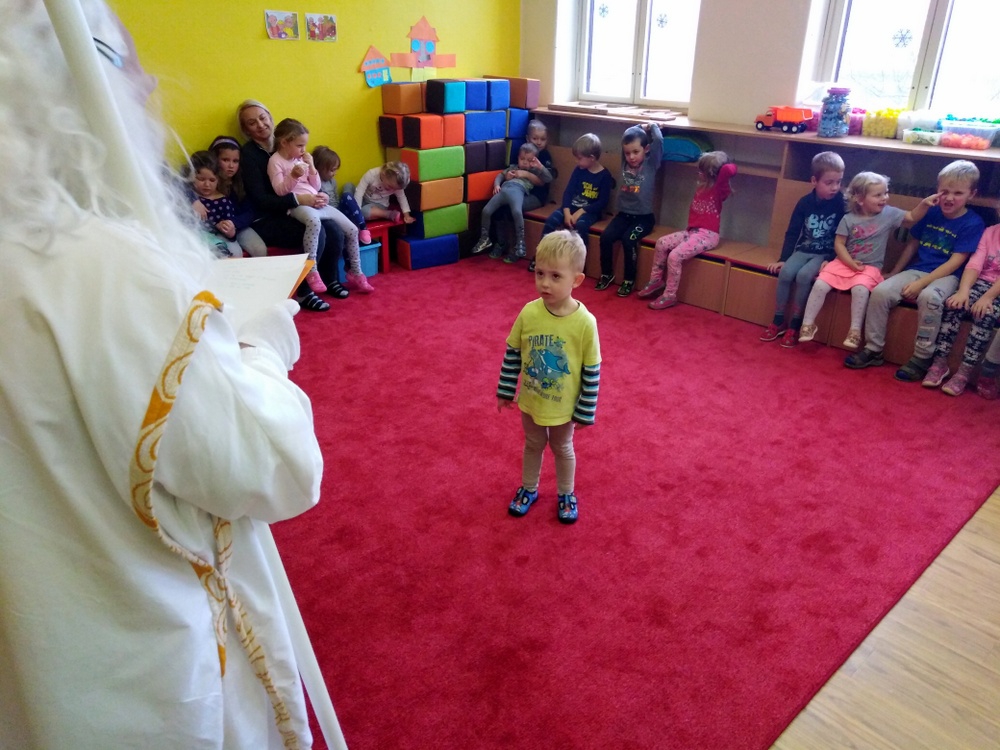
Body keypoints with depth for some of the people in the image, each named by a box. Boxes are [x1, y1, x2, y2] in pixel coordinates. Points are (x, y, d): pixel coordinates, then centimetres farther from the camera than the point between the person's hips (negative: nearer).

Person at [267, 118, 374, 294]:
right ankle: (311, 271, -39)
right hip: (297, 205, -8)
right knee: (314, 220, -44)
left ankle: (356, 274, 15)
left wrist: (311, 166, 3)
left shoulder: (302, 158, 19)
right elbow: (280, 191, -11)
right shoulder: (276, 161, -1)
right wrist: (293, 176, -26)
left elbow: (316, 187, 16)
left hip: (317, 203, 8)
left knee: (352, 230, 1)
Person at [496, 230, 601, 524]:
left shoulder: (585, 323, -25)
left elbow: (592, 372, -15)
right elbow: (512, 354, -3)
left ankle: (566, 495, 46)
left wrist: (585, 412, -10)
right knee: (533, 445, 25)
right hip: (530, 399, 2)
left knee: (562, 448, 22)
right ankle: (528, 489, 48)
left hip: (563, 406, -2)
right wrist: (505, 391, 3)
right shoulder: (528, 313, -17)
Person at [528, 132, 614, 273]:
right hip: (572, 206, 4)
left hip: (590, 210, -4)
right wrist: (567, 212, -16)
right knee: (551, 220, -20)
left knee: (581, 225, -37)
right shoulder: (579, 170, 5)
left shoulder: (605, 176, -8)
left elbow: (603, 202, -12)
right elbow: (568, 191, 0)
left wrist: (581, 212, -20)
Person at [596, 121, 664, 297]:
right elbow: (627, 135, 9)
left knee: (628, 239, -27)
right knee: (606, 236, -18)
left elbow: (658, 140, -18)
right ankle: (607, 274, 3)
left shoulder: (651, 163, -5)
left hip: (644, 216, -4)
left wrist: (652, 126, -2)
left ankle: (629, 280, -10)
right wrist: (641, 127, 7)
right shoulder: (625, 162, 5)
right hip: (624, 213, 4)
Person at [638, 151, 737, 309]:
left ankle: (669, 296, -11)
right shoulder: (701, 187, 12)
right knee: (661, 243, -4)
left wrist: (725, 166, -11)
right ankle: (656, 281, 9)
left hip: (707, 235, -8)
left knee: (674, 256, -23)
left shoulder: (718, 189, -12)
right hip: (693, 231, 9)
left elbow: (729, 170, -29)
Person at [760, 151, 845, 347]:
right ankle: (778, 322, -9)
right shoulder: (805, 202, -2)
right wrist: (783, 259, -1)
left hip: (825, 254, -3)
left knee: (804, 276, -28)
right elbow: (792, 233, 4)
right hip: (803, 250, 3)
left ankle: (795, 326, -17)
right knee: (785, 273, -22)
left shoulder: (841, 203, -10)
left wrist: (830, 261, -18)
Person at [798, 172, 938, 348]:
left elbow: (913, 216, 3)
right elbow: (839, 244, -3)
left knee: (860, 288, -32)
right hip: (844, 262, 1)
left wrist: (925, 203, -15)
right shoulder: (849, 219, -4)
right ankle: (807, 324, -8)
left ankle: (855, 330, -20)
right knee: (820, 284, -20)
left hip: (870, 266, -1)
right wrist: (850, 263, -13)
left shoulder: (889, 213, -1)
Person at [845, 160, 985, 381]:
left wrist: (921, 284, -21)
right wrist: (895, 273, 15)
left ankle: (922, 358, -24)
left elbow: (955, 262, -13)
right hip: (916, 270, 5)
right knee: (880, 291, -21)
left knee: (929, 297, -38)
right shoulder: (931, 213, 7)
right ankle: (873, 350, -10)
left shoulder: (973, 223, -6)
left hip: (945, 276, -5)